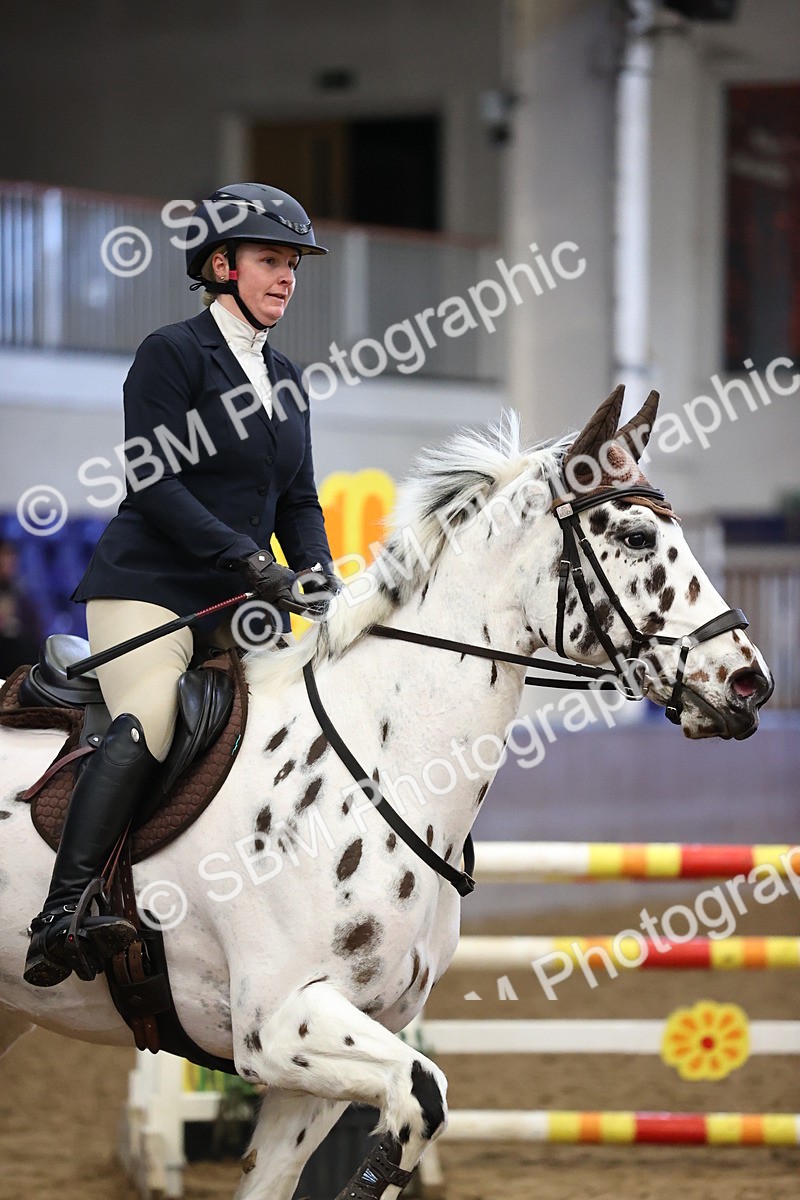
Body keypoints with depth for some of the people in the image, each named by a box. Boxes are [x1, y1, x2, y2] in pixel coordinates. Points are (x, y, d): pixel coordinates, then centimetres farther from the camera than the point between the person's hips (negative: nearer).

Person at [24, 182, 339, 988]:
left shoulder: (285, 379, 20)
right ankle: (60, 920, -36)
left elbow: (298, 500, 20)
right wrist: (250, 560, -19)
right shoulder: (172, 353, -3)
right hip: (149, 588, -8)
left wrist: (321, 581, 0)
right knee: (145, 727, -29)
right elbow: (154, 483, -12)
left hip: (242, 601, 8)